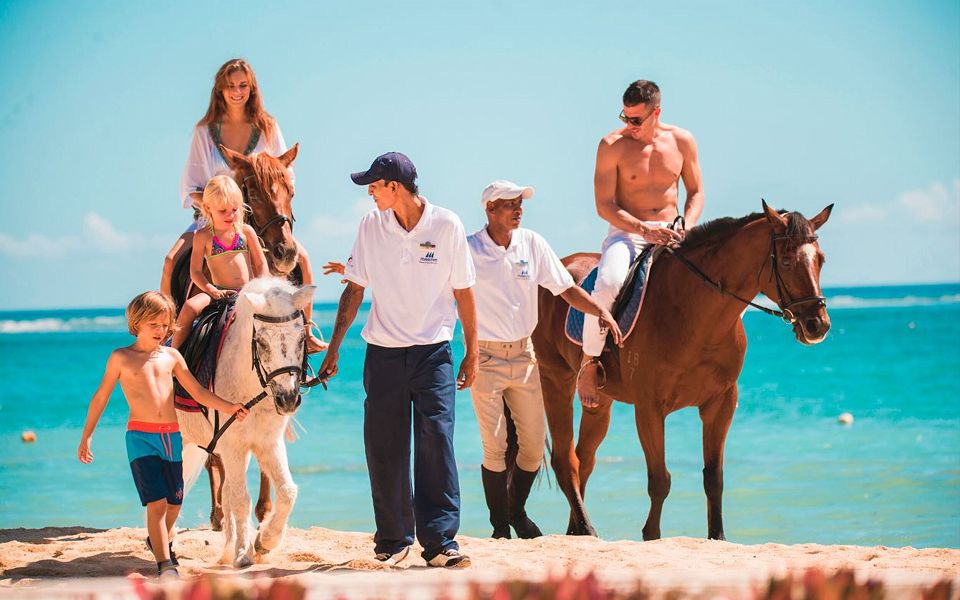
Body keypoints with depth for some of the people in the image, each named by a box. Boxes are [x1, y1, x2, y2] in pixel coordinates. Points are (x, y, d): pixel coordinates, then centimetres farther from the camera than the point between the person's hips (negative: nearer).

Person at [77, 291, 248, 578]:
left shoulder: (171, 356, 10)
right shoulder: (121, 357, 2)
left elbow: (198, 392, 11)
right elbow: (100, 397, 8)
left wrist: (228, 407, -2)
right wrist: (86, 436, 7)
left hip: (172, 436, 4)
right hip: (141, 436, -4)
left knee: (174, 502, 13)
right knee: (156, 501, -15)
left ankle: (161, 541, 42)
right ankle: (165, 565, -19)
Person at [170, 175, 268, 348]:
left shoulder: (246, 231, 8)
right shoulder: (203, 237, 3)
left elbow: (261, 265, 11)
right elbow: (195, 271, -2)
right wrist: (213, 291, -18)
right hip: (220, 293, -2)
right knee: (190, 307, -27)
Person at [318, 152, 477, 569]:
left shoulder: (446, 226, -5)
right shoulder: (371, 226, 2)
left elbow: (463, 292, 2)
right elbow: (355, 288, 9)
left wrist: (471, 353, 3)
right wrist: (333, 348, 6)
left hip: (433, 352, -3)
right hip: (383, 352, 3)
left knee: (436, 444, -12)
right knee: (384, 449, 4)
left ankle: (439, 542, -11)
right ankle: (393, 539, 17)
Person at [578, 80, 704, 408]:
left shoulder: (681, 141, 5)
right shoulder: (612, 145, -6)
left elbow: (696, 193, 13)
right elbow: (604, 205, -8)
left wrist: (685, 228, -8)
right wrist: (643, 230, -21)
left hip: (669, 234, 4)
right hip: (627, 233, -4)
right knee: (608, 286, -35)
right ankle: (588, 364, -17)